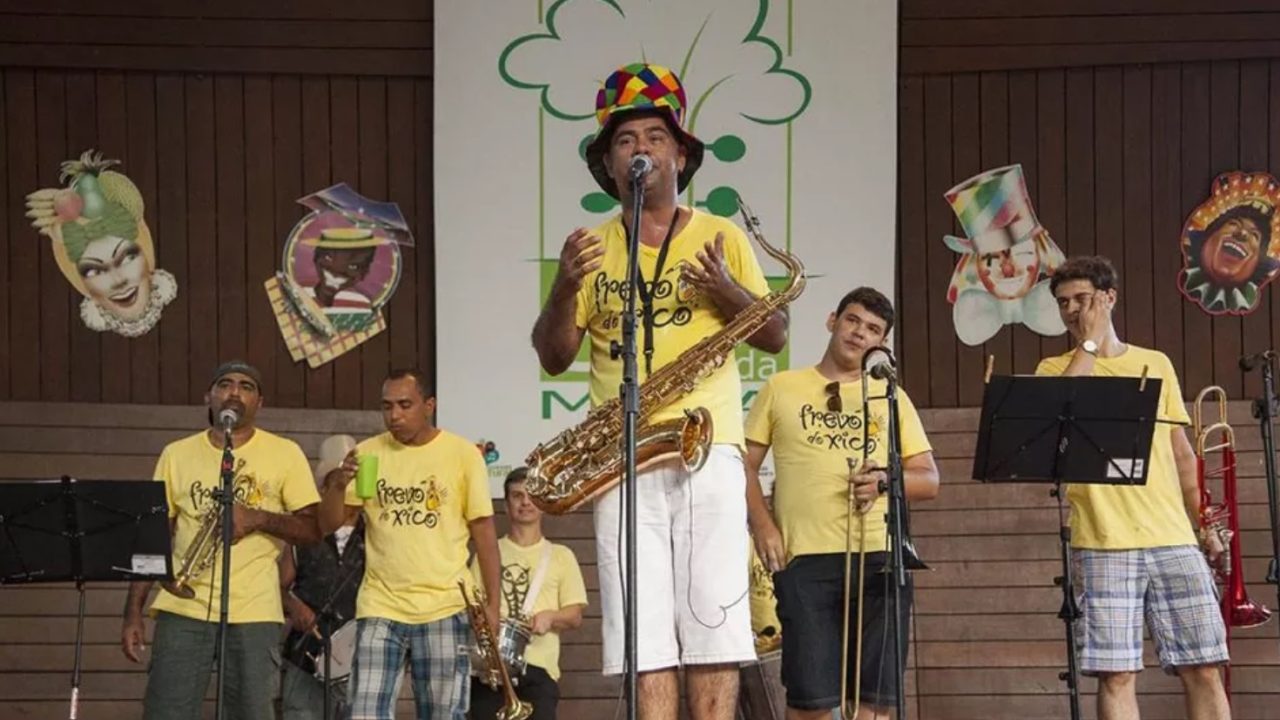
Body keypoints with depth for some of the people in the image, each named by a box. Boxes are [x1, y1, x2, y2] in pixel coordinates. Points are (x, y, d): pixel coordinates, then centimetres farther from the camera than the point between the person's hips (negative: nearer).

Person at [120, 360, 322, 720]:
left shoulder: (284, 454, 6)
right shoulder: (176, 455, 11)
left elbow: (313, 529, 4)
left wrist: (258, 519, -14)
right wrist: (133, 613, 2)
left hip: (254, 613, -1)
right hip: (182, 609, 1)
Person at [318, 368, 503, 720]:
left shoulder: (463, 454, 1)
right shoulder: (367, 453, 6)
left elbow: (483, 532, 2)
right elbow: (328, 525, 6)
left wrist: (492, 604, -3)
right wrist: (337, 486, -14)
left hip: (445, 611, -1)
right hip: (380, 610, 2)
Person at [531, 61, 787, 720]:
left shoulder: (720, 238, 12)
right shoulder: (590, 250, 14)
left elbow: (775, 336, 9)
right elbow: (552, 358, 10)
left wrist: (727, 292, -10)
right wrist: (564, 288, -9)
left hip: (708, 450, -1)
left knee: (713, 624, -6)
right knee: (642, 635, -5)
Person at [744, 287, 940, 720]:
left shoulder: (891, 397, 17)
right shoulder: (781, 388, 13)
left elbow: (929, 481, 13)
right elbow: (745, 462, 12)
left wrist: (885, 480, -8)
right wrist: (761, 523, -5)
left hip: (879, 557, 2)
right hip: (805, 557, -2)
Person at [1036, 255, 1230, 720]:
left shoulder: (1156, 364, 16)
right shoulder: (1056, 369, 7)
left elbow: (1181, 452, 19)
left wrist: (1204, 523, 12)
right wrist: (1089, 341, -7)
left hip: (1173, 540, 3)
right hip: (1104, 543, -2)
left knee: (1202, 669, 0)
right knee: (1116, 674, -7)